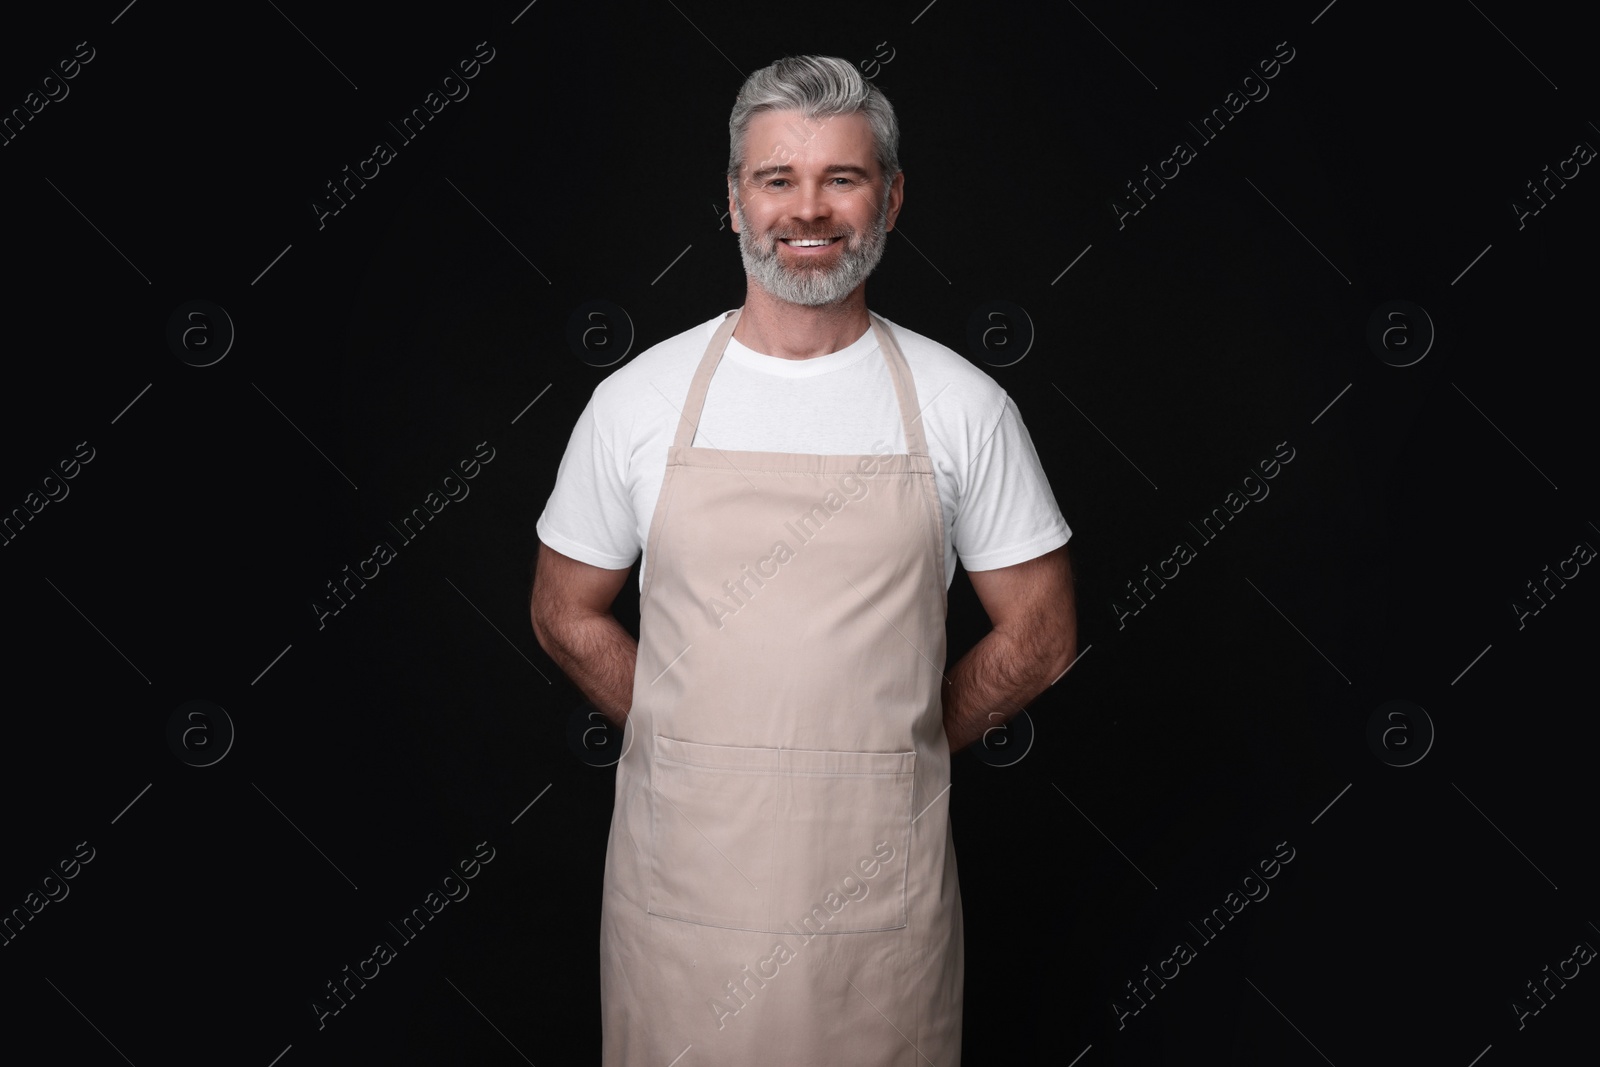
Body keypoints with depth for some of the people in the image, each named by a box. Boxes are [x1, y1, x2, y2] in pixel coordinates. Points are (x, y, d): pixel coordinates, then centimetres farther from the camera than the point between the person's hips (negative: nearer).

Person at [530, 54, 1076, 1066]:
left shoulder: (963, 405, -3)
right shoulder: (638, 399, -2)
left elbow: (1042, 633, 3)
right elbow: (567, 614, 8)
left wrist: (896, 748, 1)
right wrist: (696, 749, 3)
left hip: (880, 873, 0)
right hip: (684, 860, 1)